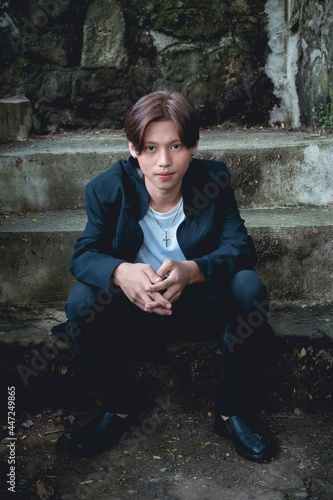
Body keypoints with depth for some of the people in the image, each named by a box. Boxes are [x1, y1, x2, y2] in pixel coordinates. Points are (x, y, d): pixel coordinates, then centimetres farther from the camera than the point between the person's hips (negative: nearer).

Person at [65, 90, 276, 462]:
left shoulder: (214, 180, -14)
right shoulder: (108, 188, -13)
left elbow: (240, 247, -19)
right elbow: (83, 254, -15)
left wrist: (191, 271, -42)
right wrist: (120, 273, -41)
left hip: (203, 303, 0)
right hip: (137, 307, 1)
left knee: (248, 289, -29)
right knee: (81, 302, -25)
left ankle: (233, 412, -7)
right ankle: (119, 408, 1)